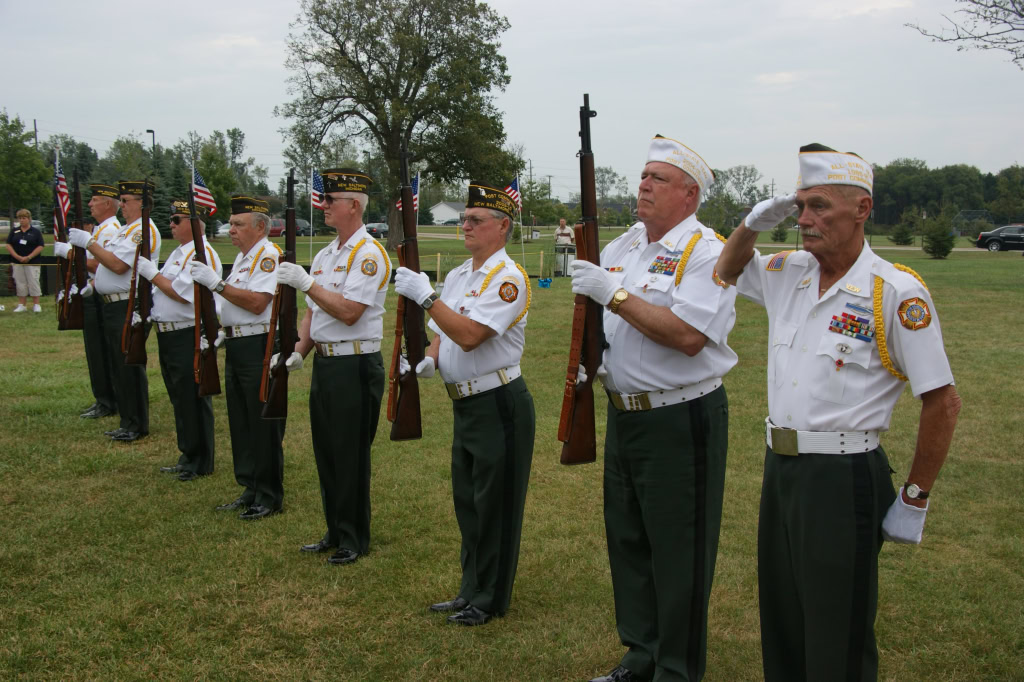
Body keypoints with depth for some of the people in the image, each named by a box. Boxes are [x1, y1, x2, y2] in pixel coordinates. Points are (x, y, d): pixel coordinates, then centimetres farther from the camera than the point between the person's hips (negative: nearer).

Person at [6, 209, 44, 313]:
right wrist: (17, 256, -10)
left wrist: (29, 257, -15)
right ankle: (21, 305, 11)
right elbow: (9, 245, 5)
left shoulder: (36, 232, 1)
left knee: (33, 282, -4)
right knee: (20, 283, 5)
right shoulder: (14, 231, 10)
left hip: (32, 263, -3)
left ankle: (36, 305, 2)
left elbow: (40, 246, -5)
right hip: (17, 263, 3)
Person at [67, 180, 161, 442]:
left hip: (130, 308, -10)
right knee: (120, 366, 14)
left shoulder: (143, 230, -14)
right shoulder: (126, 230, 20)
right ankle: (128, 423, 22)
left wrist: (88, 242, -17)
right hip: (115, 305, 10)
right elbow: (105, 263, 21)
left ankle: (137, 426, 4)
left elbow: (118, 265, -23)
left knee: (129, 366, -5)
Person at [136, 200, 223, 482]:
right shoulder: (179, 252, 18)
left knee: (193, 400, -2)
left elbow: (181, 294, -23)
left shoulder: (202, 254, -16)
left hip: (190, 338, -10)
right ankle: (188, 456, 27)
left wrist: (152, 274, -13)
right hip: (169, 335, 10)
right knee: (179, 398, 16)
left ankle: (201, 463, 8)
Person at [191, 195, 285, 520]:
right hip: (237, 347, 10)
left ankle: (269, 496, 6)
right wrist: (224, 331, 12)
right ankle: (250, 489, 24)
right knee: (241, 423, 14)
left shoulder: (269, 255, -13)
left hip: (260, 349, -10)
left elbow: (257, 302, -24)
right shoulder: (243, 256, 18)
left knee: (263, 425, -3)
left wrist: (217, 283, -21)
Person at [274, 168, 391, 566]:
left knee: (351, 456, 0)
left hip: (356, 366, -9)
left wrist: (306, 283, -21)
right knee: (326, 453, 14)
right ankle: (335, 532, 27)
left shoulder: (368, 254, -13)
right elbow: (313, 312, 17)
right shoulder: (325, 255, 14)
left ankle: (354, 540, 14)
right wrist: (298, 352, 3)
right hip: (324, 364, 9)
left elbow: (348, 312, -23)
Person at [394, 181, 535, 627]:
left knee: (495, 503, 1)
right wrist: (429, 360, -1)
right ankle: (471, 590, 30)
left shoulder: (508, 277, -15)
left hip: (498, 403, -9)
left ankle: (490, 599, 13)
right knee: (467, 500, 16)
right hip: (465, 403, 9)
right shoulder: (457, 276, 14)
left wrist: (425, 297, -23)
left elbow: (469, 335, -25)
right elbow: (443, 334, 19)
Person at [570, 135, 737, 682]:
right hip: (624, 413, 8)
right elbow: (597, 312, 24)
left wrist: (615, 294, -22)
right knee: (627, 540, 17)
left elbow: (687, 335, -27)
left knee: (678, 554, 2)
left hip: (682, 422, -8)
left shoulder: (707, 253, -13)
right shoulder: (622, 246, 11)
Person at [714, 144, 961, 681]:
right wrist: (753, 224, 5)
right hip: (780, 468, 7)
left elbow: (942, 403, -12)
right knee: (780, 622, 18)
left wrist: (914, 501, -9)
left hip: (844, 478, -6)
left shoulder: (896, 293, -14)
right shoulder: (787, 273, 6)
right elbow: (726, 271, 26)